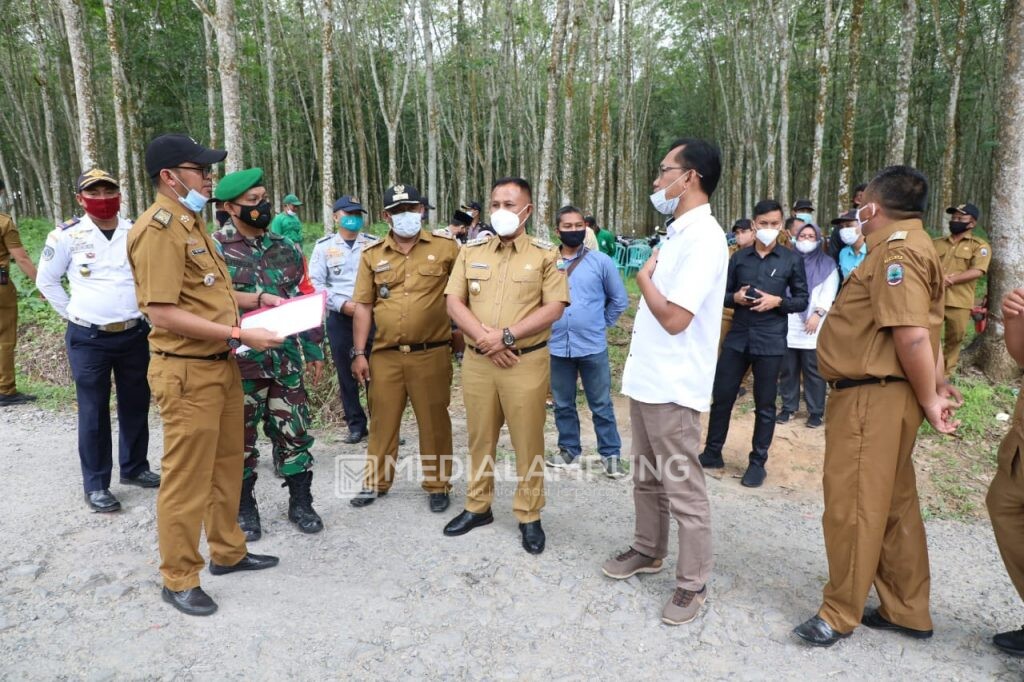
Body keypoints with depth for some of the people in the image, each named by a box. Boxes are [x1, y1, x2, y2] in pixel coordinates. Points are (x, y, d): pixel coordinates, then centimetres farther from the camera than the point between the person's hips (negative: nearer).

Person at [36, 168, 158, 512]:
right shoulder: (67, 236, -5)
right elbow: (46, 281, 6)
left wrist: (145, 308, 9)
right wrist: (72, 313, 1)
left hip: (135, 335, 3)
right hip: (88, 339, -3)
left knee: (136, 405, 13)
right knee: (94, 412, 3)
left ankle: (135, 467, 30)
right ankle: (95, 484, 14)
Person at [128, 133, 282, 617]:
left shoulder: (192, 222, 14)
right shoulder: (158, 228, -17)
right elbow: (162, 311, -23)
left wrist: (257, 299, 13)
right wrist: (240, 335, -24)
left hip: (222, 365, 10)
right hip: (187, 373, -10)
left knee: (227, 464, 19)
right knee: (187, 478, 2)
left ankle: (227, 551, 36)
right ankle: (179, 580, 19)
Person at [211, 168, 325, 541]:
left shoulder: (286, 247, 10)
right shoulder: (214, 249, -5)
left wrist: (315, 350, 11)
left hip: (287, 360, 4)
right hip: (239, 363, -3)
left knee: (294, 433, 9)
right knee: (240, 438, 10)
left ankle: (300, 503, 24)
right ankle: (245, 508, 26)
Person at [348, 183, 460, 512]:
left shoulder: (446, 247, 0)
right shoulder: (372, 255, 6)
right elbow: (363, 306, 7)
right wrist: (359, 353, 3)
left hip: (432, 354, -2)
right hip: (385, 355, 2)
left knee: (434, 422, 8)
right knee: (382, 421, 13)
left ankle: (437, 486, 24)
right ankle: (376, 482, 30)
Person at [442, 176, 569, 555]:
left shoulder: (545, 254, 0)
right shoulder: (471, 251, 9)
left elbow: (554, 307, -9)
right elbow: (454, 302, 3)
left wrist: (507, 335, -16)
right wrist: (485, 339, -12)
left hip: (527, 362, -3)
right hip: (477, 361, 3)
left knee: (528, 442, 4)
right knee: (480, 438, 14)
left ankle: (529, 516, 18)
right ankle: (477, 506, 30)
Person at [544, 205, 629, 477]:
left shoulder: (601, 261, -3)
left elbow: (620, 300, 6)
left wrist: (601, 324, 8)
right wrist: (547, 326, 6)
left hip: (592, 346, -1)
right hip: (557, 347, 2)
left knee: (601, 405, 6)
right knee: (563, 404, 14)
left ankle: (610, 454, 17)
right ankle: (569, 450, 30)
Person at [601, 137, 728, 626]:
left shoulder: (703, 238, -18)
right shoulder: (677, 233, 13)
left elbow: (675, 318, -25)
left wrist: (643, 277, -9)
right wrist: (636, 357, 15)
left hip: (672, 387, -10)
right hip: (647, 379, 10)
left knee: (682, 488, 2)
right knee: (646, 477, 21)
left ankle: (693, 584, 16)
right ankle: (648, 551, 38)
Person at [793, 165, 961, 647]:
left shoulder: (897, 250, -17)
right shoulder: (906, 245, 17)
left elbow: (913, 336, -23)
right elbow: (923, 330, 17)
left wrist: (929, 402, -14)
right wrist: (938, 386, 12)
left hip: (872, 397, -11)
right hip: (879, 395, 11)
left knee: (852, 505, -1)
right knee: (893, 504, 17)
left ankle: (839, 614, 13)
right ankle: (906, 612, 29)